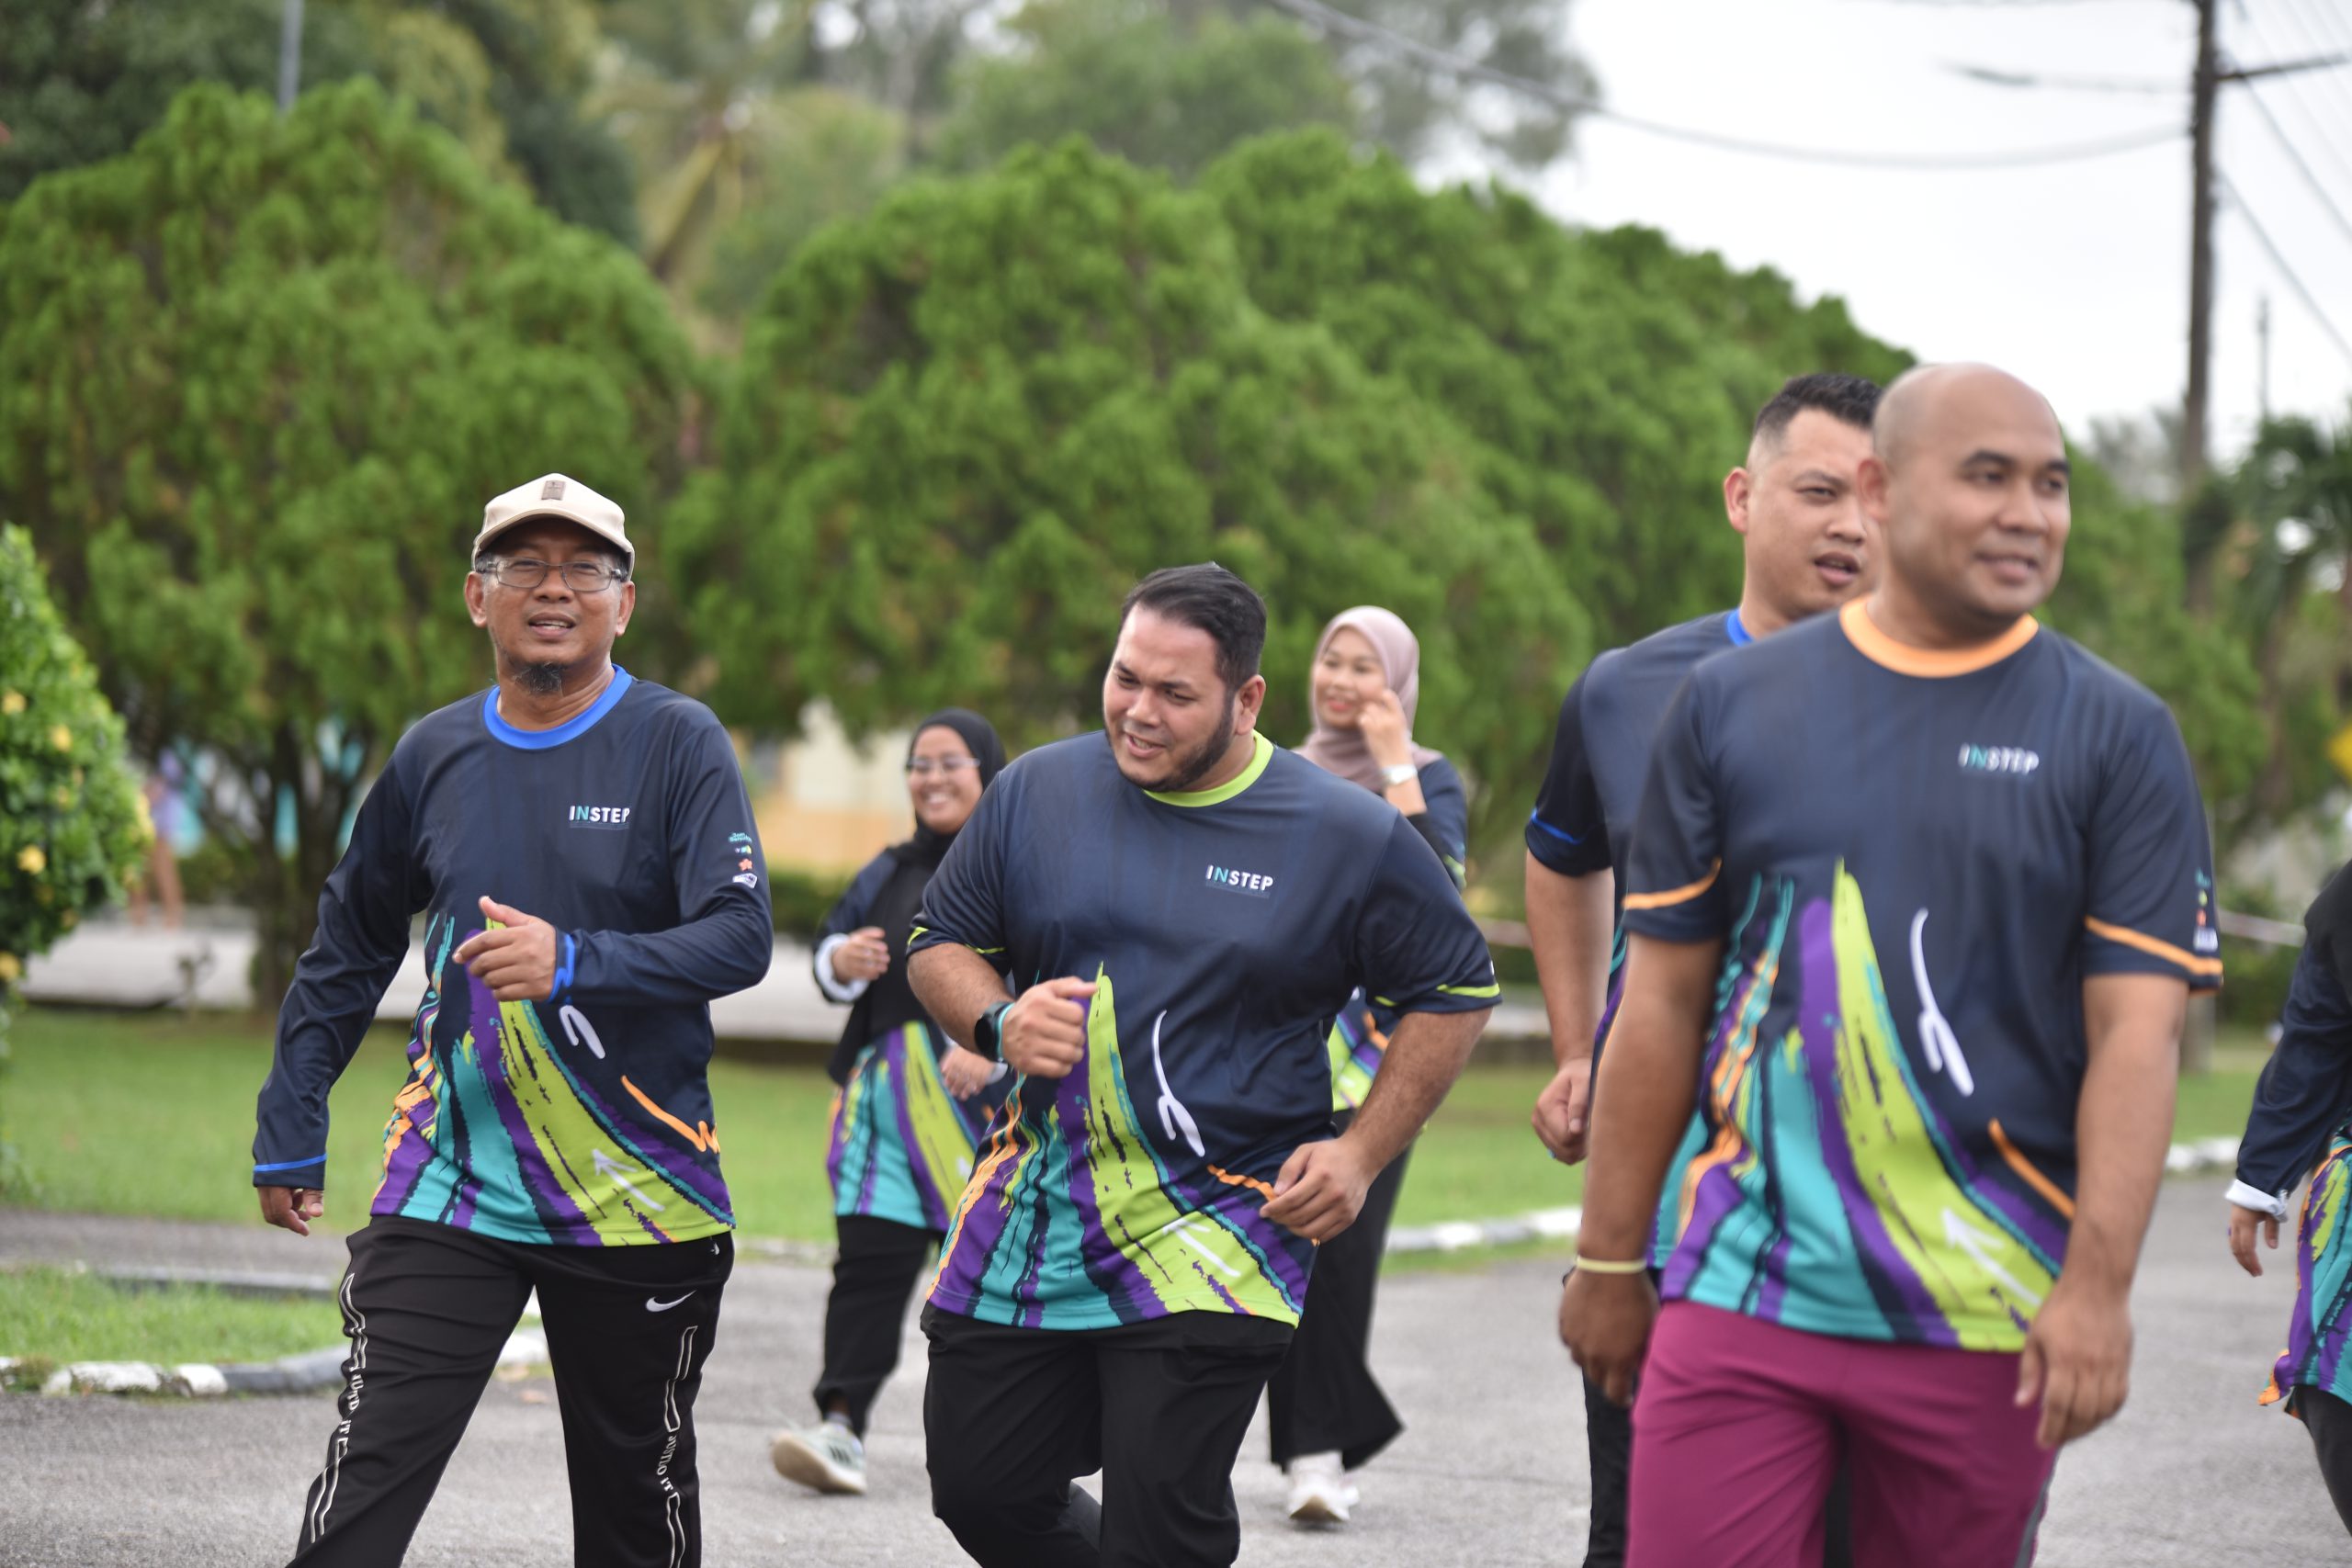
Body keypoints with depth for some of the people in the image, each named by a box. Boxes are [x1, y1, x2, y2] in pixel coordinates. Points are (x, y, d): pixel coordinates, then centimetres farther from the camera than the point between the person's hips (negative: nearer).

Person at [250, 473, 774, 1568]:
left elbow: (741, 938, -14)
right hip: (450, 1186, 2)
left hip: (636, 1193, -2)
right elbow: (346, 953, 18)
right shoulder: (433, 755, 7)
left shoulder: (678, 744, -3)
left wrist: (575, 963, -28)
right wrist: (287, 1136, 15)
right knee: (368, 1475, -11)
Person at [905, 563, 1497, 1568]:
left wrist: (1360, 1153, -3)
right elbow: (939, 944, 15)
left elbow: (1454, 992, 6)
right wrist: (998, 1024, -7)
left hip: (1212, 1240, -4)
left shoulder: (1352, 836, -3)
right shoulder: (1038, 791, 5)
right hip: (1027, 1217, 4)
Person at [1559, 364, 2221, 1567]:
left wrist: (2098, 1287, -16)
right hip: (1745, 1286, 1)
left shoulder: (2115, 737, 2)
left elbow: (2136, 1031, -5)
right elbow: (1663, 1003, 10)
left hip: (1985, 1327, -1)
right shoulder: (1731, 704, 6)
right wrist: (1609, 1260, 9)